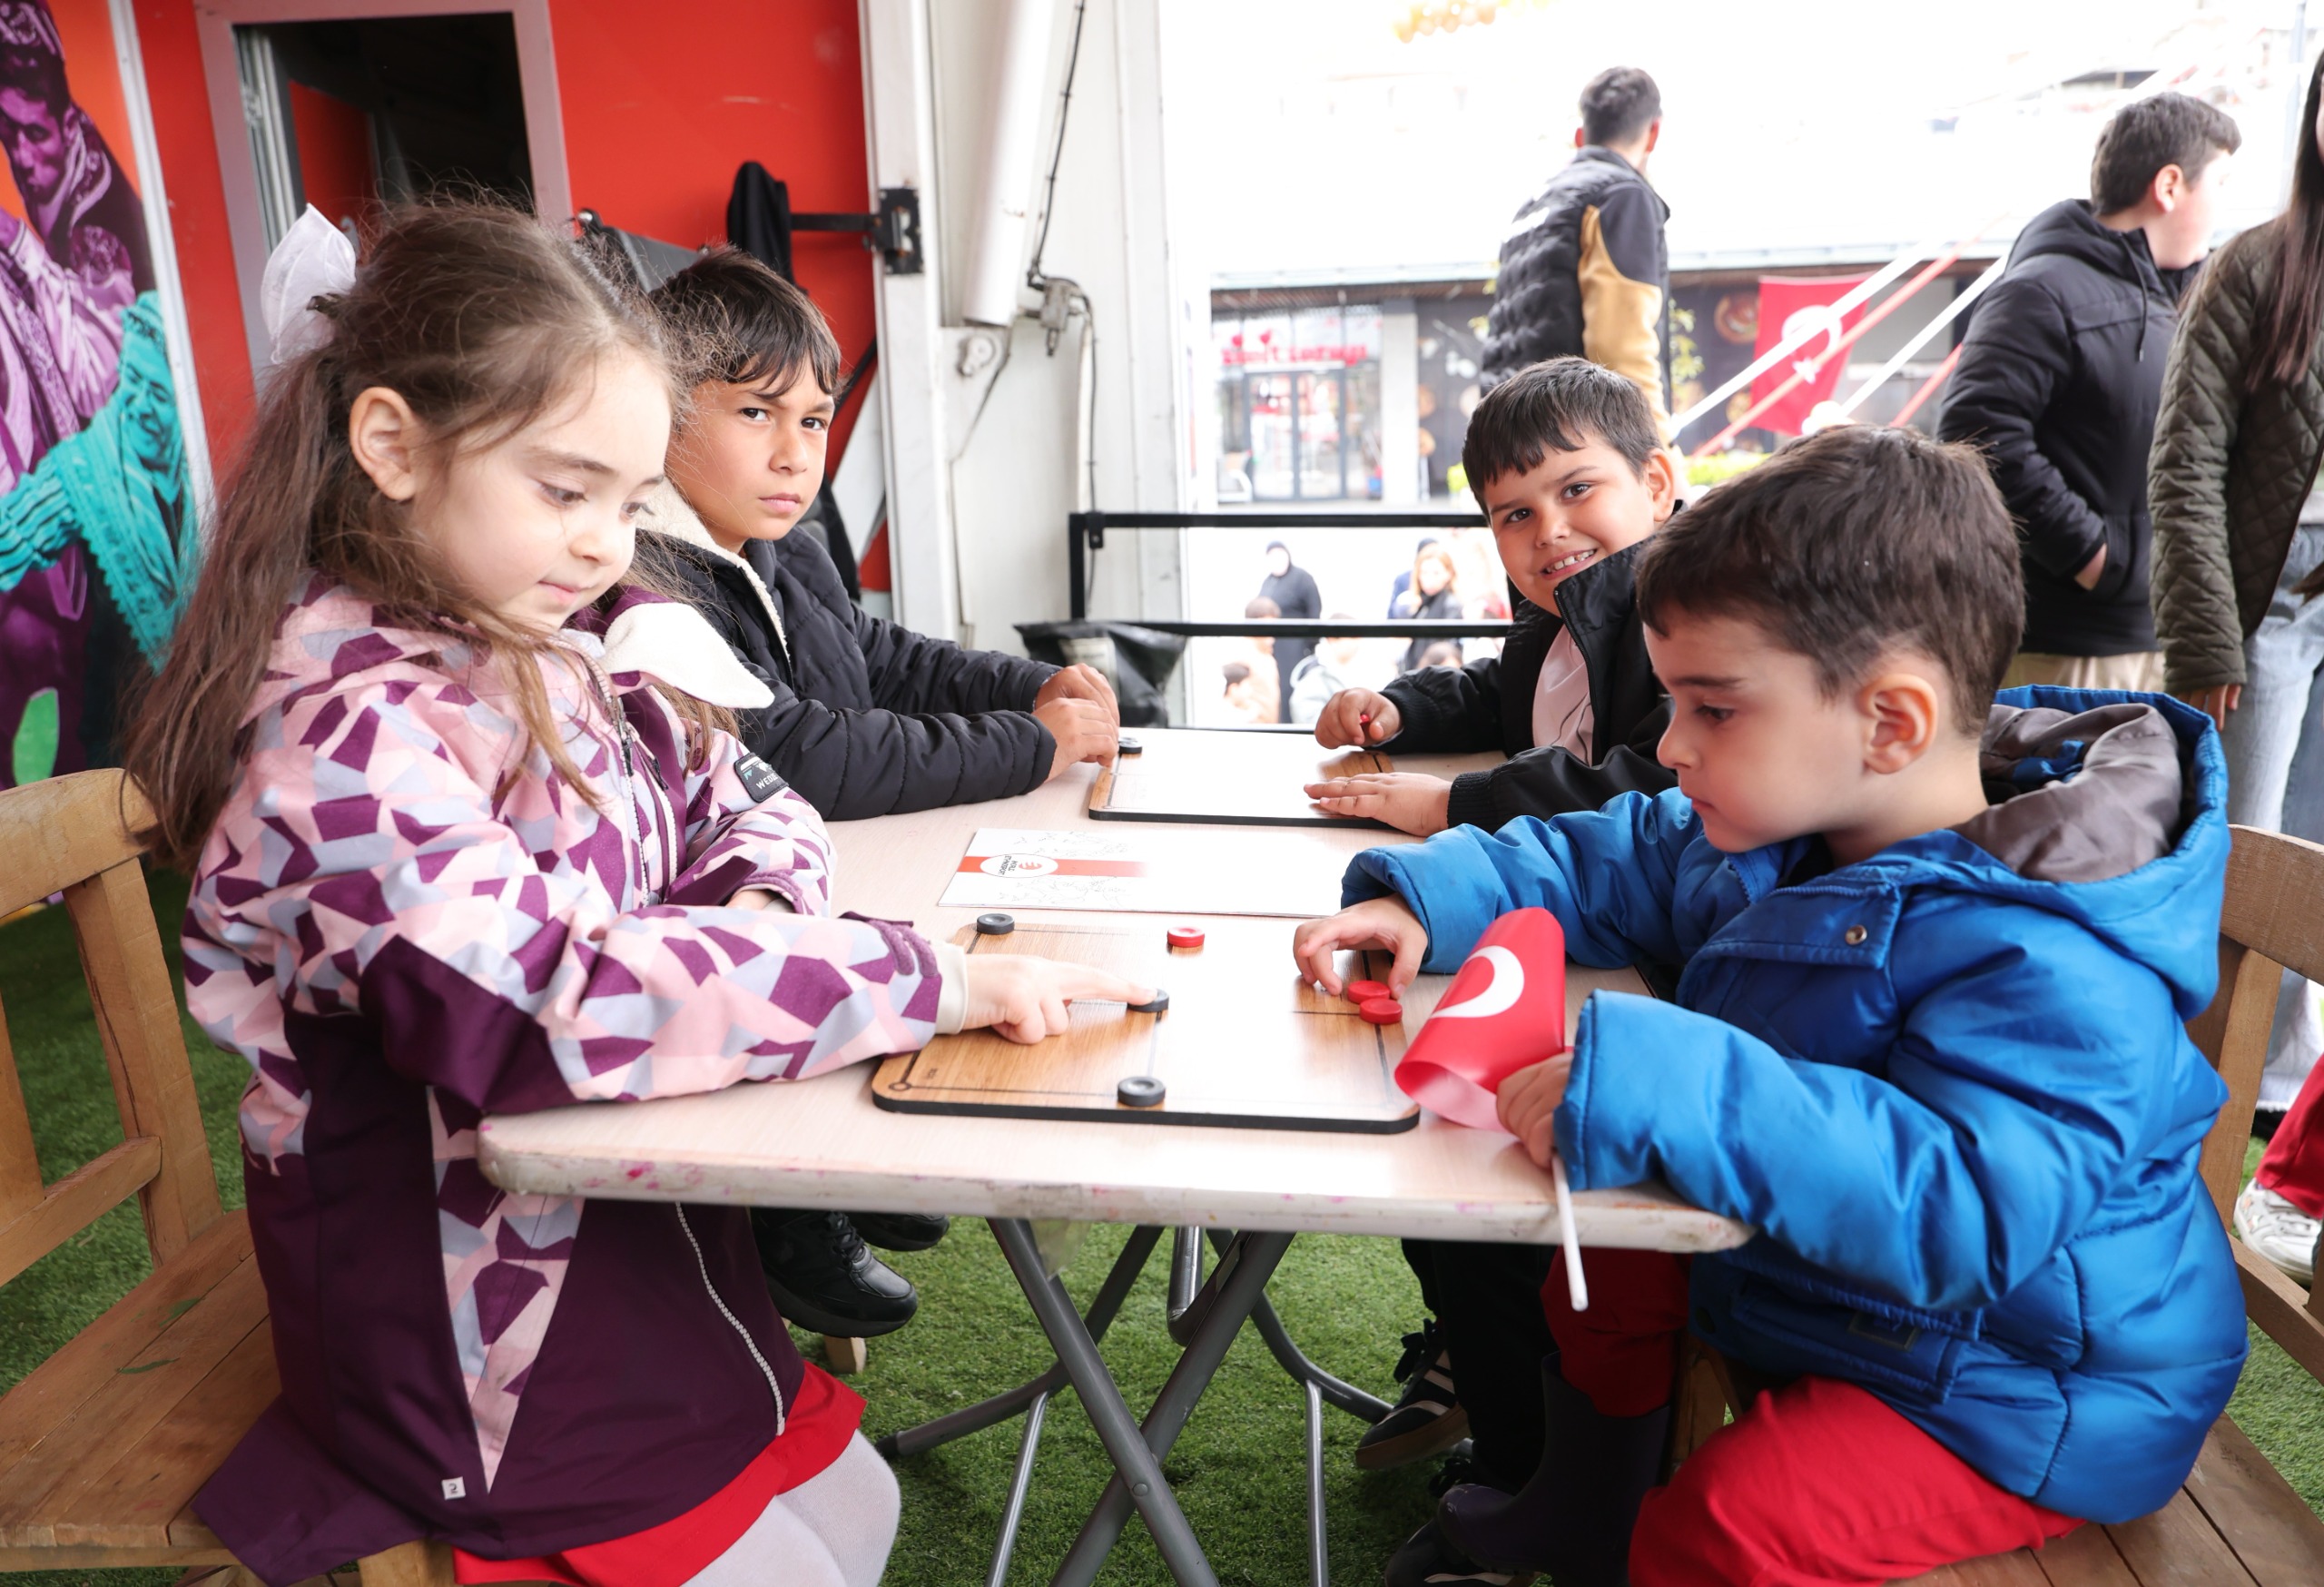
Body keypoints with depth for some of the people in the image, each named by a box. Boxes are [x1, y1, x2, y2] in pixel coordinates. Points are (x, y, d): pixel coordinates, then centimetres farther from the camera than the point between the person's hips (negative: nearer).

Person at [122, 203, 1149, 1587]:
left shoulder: (571, 656, 0)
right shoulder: (340, 733, -26)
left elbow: (743, 809, 9)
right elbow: (552, 998, -35)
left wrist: (757, 915, -15)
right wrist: (939, 982, -32)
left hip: (651, 1257, 8)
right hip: (497, 1365, -7)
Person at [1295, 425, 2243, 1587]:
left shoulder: (2053, 968, -32)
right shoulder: (1771, 840, -5)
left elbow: (1962, 1210, -43)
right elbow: (1605, 866, 6)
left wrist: (1674, 1090, -52)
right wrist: (1428, 899, -11)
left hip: (2017, 1394, -8)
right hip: (1797, 1278, 8)